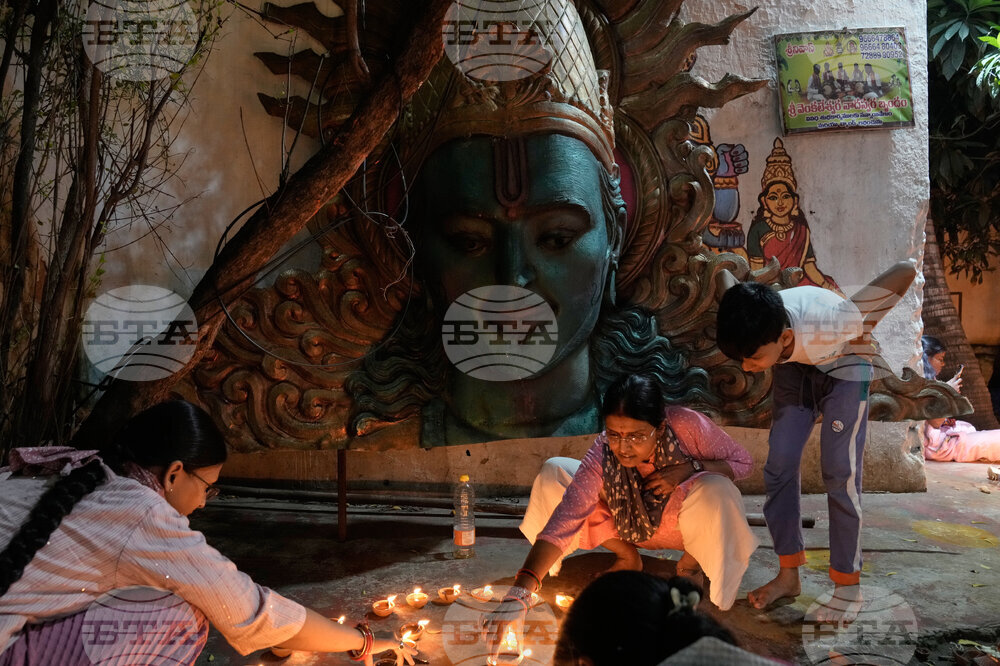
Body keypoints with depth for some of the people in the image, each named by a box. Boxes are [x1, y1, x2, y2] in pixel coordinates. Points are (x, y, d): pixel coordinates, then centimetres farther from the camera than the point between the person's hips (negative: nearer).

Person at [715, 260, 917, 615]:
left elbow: (905, 270, -34)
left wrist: (865, 326, -22)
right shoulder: (750, 331, -32)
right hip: (794, 366, 4)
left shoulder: (830, 322, -45)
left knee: (840, 472, -10)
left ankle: (848, 584, 5)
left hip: (843, 364, -3)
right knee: (778, 466, -4)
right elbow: (725, 273, -9)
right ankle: (788, 573, 10)